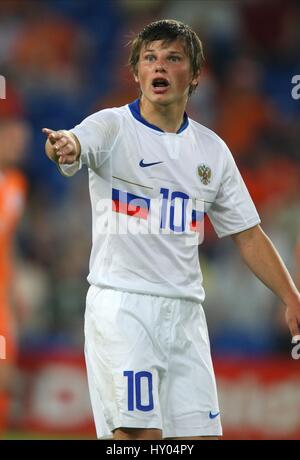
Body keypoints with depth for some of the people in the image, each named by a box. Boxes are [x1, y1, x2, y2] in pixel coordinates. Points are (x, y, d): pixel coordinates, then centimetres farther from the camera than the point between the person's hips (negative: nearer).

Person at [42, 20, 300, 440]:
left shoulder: (212, 149, 11)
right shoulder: (113, 127, -3)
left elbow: (248, 235, 17)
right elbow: (77, 142, -27)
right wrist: (63, 144, -52)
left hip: (185, 310, 5)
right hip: (121, 306, -5)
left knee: (201, 432, 0)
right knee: (138, 432, -15)